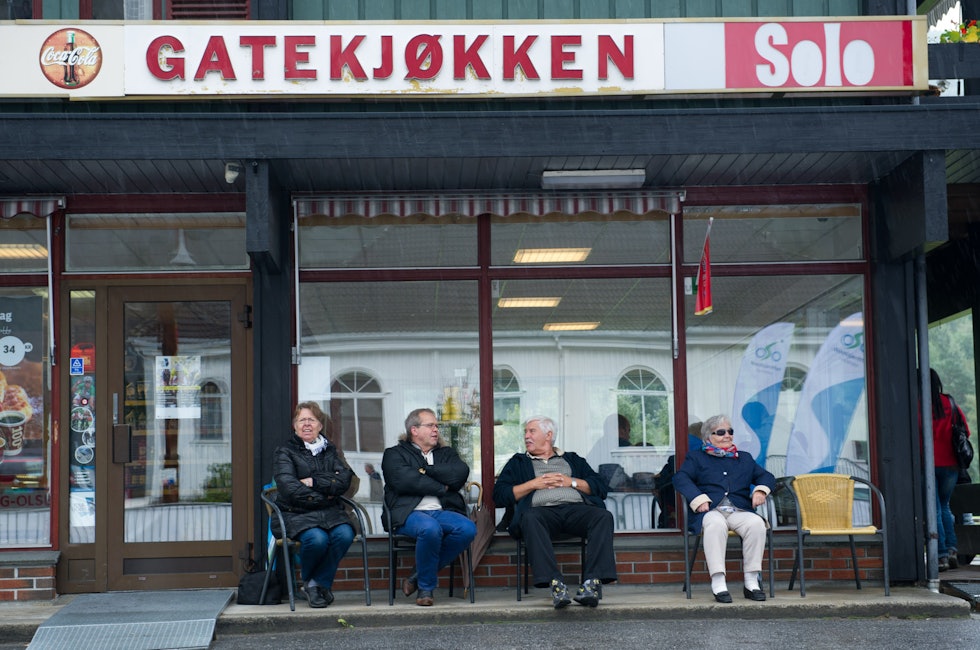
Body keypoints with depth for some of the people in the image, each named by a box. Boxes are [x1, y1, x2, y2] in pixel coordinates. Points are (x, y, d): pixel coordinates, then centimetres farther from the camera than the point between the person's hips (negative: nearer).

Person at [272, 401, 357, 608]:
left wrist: (313, 482, -10)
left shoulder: (330, 450, 18)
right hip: (296, 514, -3)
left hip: (330, 512, 4)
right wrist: (325, 495, -6)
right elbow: (289, 489, -9)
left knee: (345, 535, -29)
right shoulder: (284, 452, 7)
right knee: (317, 538, -34)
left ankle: (318, 583, -9)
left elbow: (345, 481, 1)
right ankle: (307, 578, -1)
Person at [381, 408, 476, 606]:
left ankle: (419, 576, -11)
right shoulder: (394, 454, 14)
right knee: (430, 528, -37)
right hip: (410, 513, -4)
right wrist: (442, 487, -3)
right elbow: (403, 481, -8)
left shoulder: (447, 453, 26)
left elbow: (461, 473, 3)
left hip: (443, 512, 4)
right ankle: (426, 588, -16)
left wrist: (425, 470, -2)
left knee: (468, 529, -27)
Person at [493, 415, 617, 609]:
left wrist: (572, 482, 5)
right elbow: (499, 495, 13)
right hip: (542, 510, -1)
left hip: (575, 508, 2)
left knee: (604, 516, -31)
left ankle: (593, 582, -41)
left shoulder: (573, 460, 31)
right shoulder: (518, 462, 29)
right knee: (530, 519, -38)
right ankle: (556, 584, -49)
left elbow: (601, 487, 19)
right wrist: (533, 484, 5)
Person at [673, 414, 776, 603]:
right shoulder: (696, 457, 20)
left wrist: (760, 490, 2)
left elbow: (766, 476, 27)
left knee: (756, 523, -32)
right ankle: (718, 583, -42)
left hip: (740, 511, 3)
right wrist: (698, 499, -13)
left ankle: (751, 581, -28)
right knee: (716, 524, -40)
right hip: (711, 511, -3)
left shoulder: (745, 458, 32)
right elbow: (680, 478, 4)